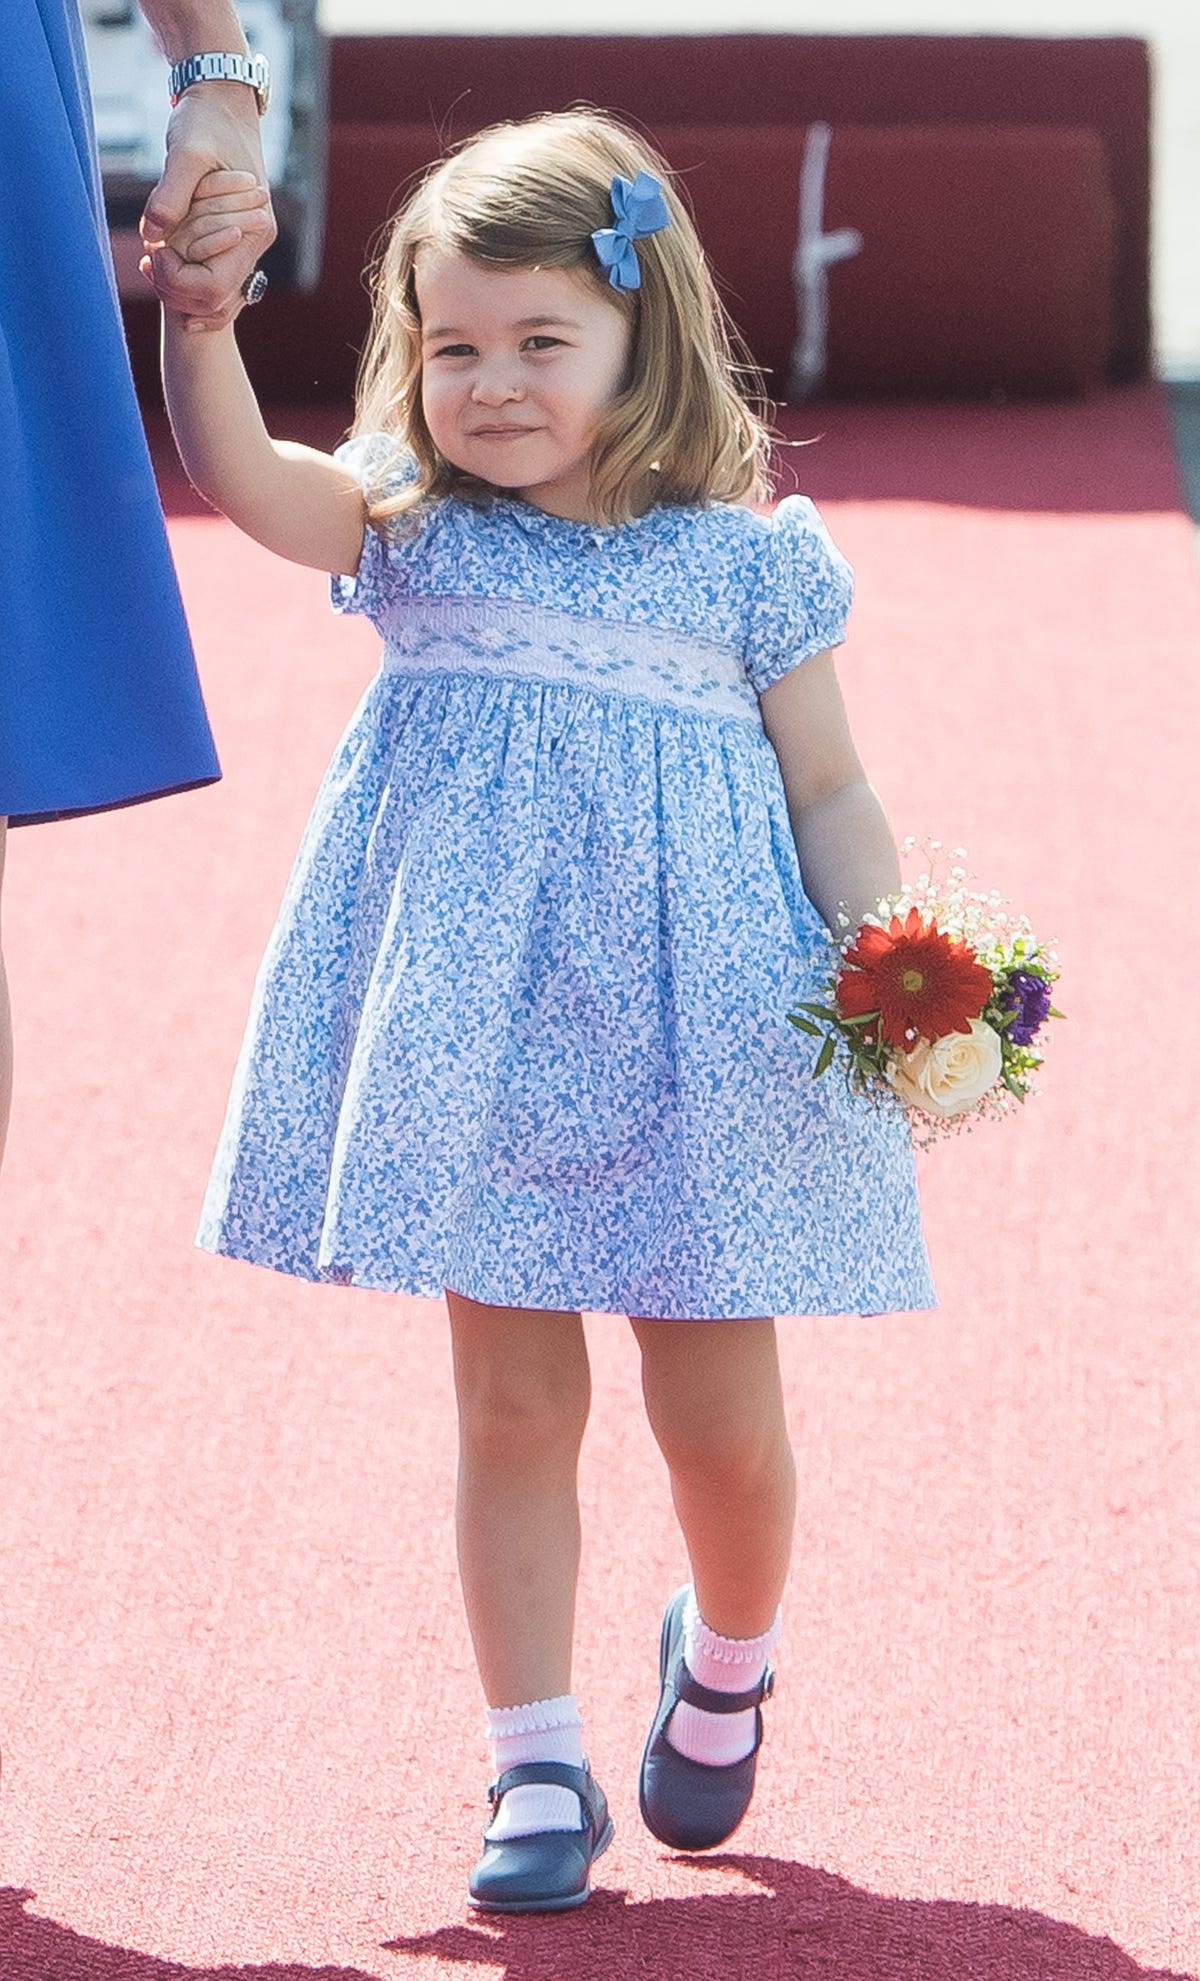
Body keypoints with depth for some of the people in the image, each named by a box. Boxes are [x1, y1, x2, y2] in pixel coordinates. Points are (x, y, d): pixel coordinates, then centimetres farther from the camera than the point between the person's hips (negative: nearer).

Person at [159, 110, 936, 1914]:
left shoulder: (744, 559, 0)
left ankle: (723, 1665, 35)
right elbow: (237, 470, -12)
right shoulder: (416, 533, 3)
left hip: (689, 1047, -1)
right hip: (482, 1045, 1)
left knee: (720, 1420, 5)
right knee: (511, 1406, 5)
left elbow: (830, 787, 4)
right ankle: (536, 1768, 14)